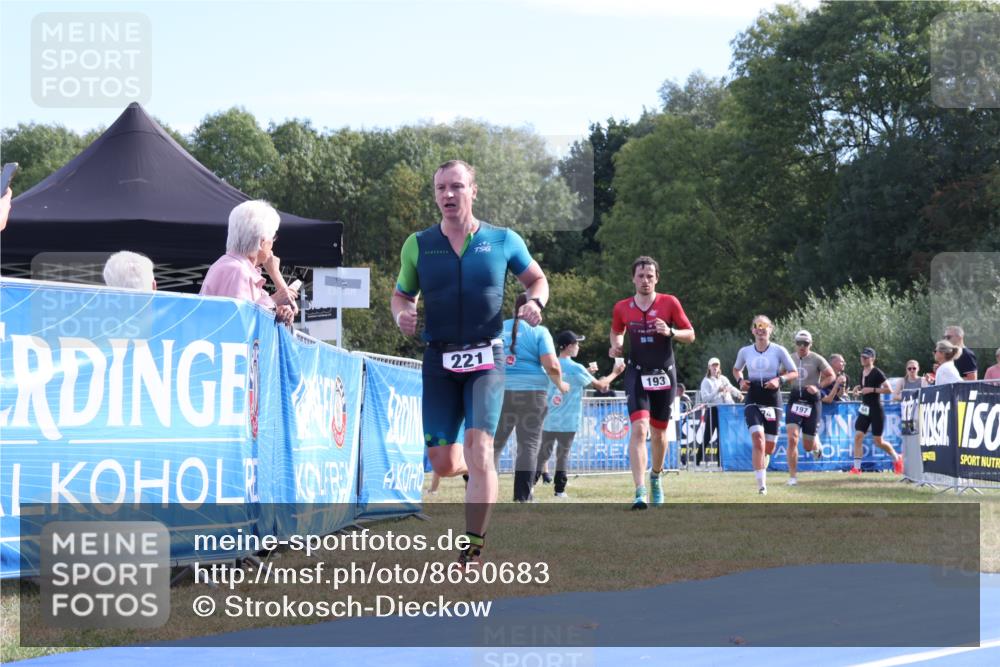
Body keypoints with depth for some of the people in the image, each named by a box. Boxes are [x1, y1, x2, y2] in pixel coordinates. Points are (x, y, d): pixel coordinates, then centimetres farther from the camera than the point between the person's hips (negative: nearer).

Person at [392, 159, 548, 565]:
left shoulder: (502, 241, 2)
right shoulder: (418, 245, 4)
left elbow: (537, 278, 16)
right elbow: (401, 294, 15)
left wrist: (535, 303, -6)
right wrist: (401, 316, -8)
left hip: (485, 359, -2)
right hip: (439, 360, 2)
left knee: (479, 448, -17)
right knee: (443, 464, 0)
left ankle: (473, 548, -11)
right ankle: (476, 467, 38)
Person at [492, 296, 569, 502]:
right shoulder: (539, 331, 0)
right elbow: (551, 365, -10)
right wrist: (560, 385, 6)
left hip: (499, 392, 3)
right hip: (531, 392, -3)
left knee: (494, 443, 10)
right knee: (529, 444, 2)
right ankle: (522, 497, -3)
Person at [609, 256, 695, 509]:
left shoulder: (669, 303, -4)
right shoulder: (622, 308, 1)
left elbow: (690, 335, 0)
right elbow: (616, 332, 20)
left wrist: (670, 332, -19)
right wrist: (615, 346, -2)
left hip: (664, 374, 1)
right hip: (637, 374, -1)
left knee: (659, 432, 12)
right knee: (639, 429, -18)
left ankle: (655, 477, 41)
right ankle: (640, 492, -24)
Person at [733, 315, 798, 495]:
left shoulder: (778, 350, -1)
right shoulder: (745, 351, 4)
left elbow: (794, 372, 3)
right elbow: (736, 369, 22)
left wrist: (779, 379, -15)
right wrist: (740, 380, 1)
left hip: (773, 401, 0)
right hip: (753, 401, 0)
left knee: (769, 447, 5)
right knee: (758, 439, -20)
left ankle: (761, 472, 35)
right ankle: (761, 483, -20)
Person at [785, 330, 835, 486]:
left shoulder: (817, 359, -5)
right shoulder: (790, 359, 6)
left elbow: (832, 376, -1)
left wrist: (818, 386, -15)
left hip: (812, 401, -2)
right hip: (795, 400, 2)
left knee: (808, 446, 4)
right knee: (792, 438, -15)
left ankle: (816, 444, 44)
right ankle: (793, 476, -8)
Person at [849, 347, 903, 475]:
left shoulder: (877, 373, -13)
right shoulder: (862, 371, 10)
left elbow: (889, 389, -19)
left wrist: (872, 390, -23)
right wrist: (858, 389, 7)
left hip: (876, 410, -7)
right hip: (864, 409, 7)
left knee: (878, 441, 0)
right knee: (858, 436, -7)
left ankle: (897, 459, 24)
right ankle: (856, 467, -6)